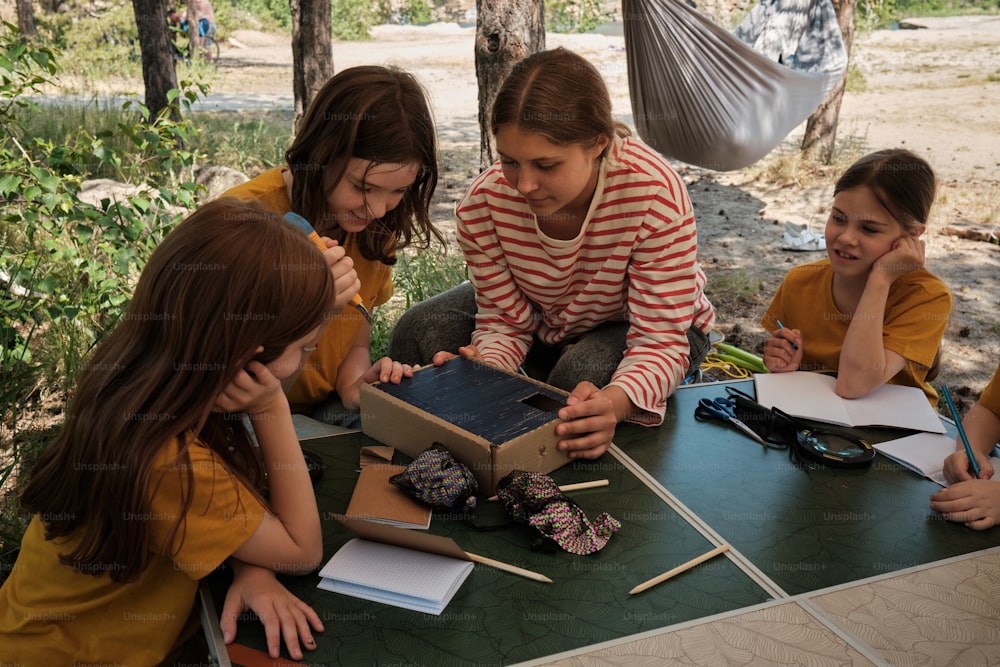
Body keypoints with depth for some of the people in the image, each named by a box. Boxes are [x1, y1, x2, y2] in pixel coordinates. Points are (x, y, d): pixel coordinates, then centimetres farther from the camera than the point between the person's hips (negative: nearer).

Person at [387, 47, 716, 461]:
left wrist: (615, 403, -58)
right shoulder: (484, 204, -27)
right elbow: (505, 323, -17)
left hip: (632, 326, -3)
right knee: (420, 331, -17)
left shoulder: (655, 196, -37)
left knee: (583, 374, -37)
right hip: (540, 322, 3)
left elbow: (660, 341, -35)